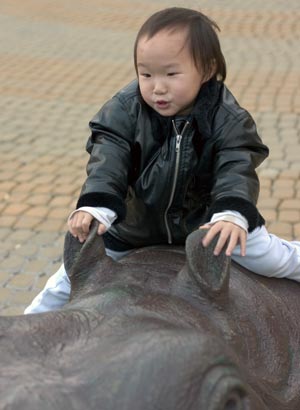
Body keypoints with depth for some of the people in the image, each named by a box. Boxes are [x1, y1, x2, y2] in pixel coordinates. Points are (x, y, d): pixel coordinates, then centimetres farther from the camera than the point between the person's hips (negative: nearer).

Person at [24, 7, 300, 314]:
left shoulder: (228, 120, -22)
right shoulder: (124, 110, -20)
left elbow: (236, 169, -30)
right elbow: (108, 160, -28)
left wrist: (233, 214, -51)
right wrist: (94, 205, -47)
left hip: (203, 221, -1)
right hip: (133, 225, 1)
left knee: (265, 256, -11)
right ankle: (38, 314, 33)